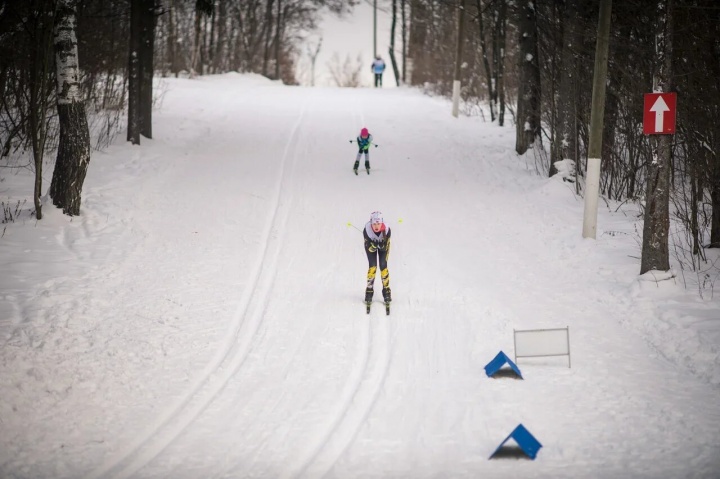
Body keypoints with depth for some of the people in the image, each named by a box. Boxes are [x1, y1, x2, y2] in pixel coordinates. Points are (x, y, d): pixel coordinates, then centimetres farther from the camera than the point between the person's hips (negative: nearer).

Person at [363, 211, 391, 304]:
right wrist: (373, 245, -49)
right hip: (371, 245, 0)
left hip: (383, 245, 0)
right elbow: (370, 249, -29)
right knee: (372, 266, -13)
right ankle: (369, 291, 1)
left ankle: (386, 291, 3)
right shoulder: (367, 230, -37)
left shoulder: (386, 229, -37)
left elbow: (385, 247, -29)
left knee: (383, 266, -10)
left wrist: (382, 244, -48)